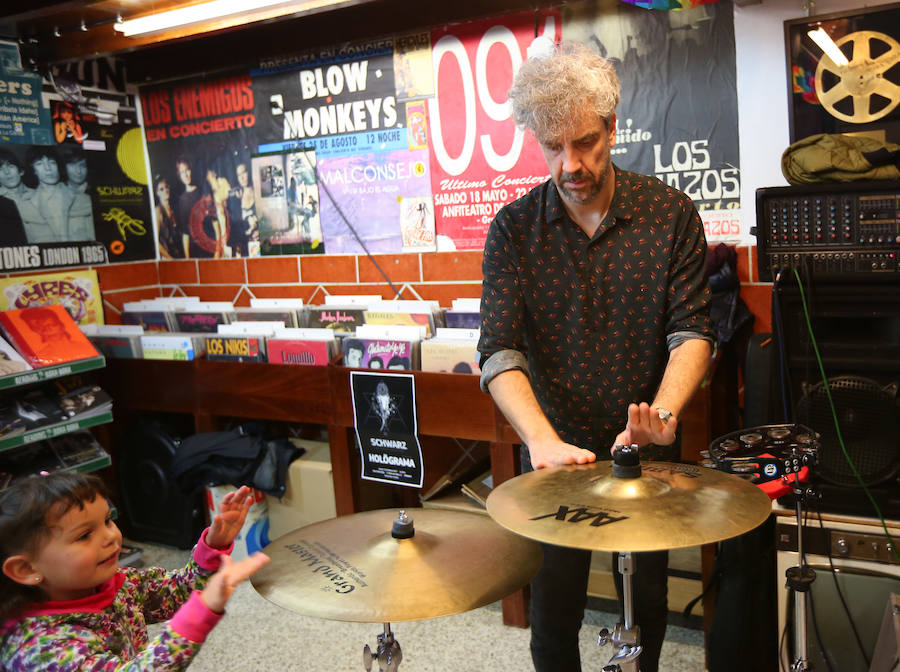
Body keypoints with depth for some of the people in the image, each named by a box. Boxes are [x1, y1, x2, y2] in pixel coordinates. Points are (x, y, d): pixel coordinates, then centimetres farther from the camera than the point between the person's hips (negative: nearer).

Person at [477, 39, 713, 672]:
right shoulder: (514, 230, -8)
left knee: (648, 600, 19)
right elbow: (500, 350, -17)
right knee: (554, 609, 12)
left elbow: (692, 331, -12)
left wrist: (662, 411, -32)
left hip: (648, 451, 1)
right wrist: (542, 438, -34)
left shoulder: (670, 214, -7)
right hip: (555, 447, 0)